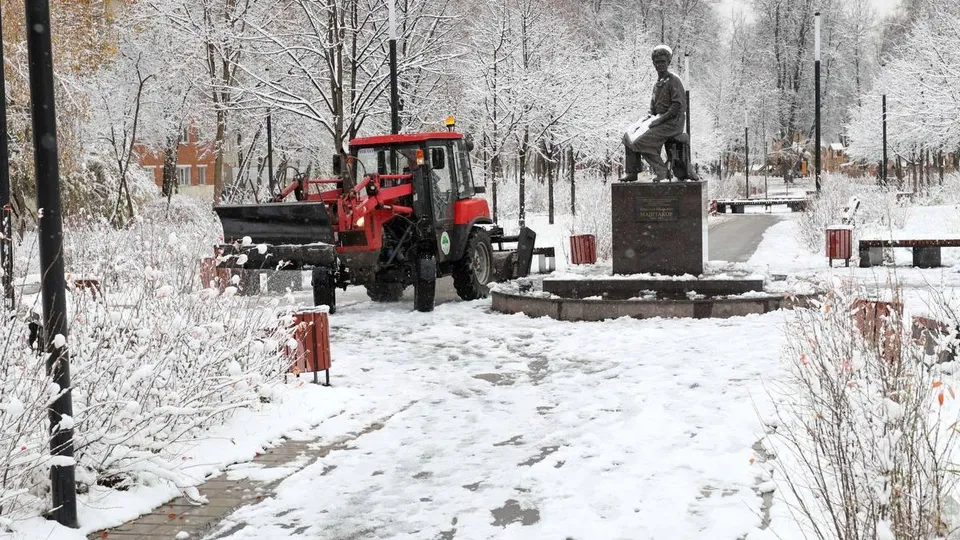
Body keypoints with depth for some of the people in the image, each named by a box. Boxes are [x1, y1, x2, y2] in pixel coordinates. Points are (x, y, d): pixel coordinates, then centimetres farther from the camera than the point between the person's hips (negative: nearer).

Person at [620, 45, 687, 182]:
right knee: (628, 136, 0)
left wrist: (660, 119, -21)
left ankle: (662, 172, -13)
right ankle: (631, 172, 3)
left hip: (672, 121, -9)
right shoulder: (658, 81, 15)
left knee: (642, 141, -23)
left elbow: (679, 105, -19)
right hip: (659, 118, 9)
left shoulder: (673, 80, -11)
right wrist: (650, 115, 6)